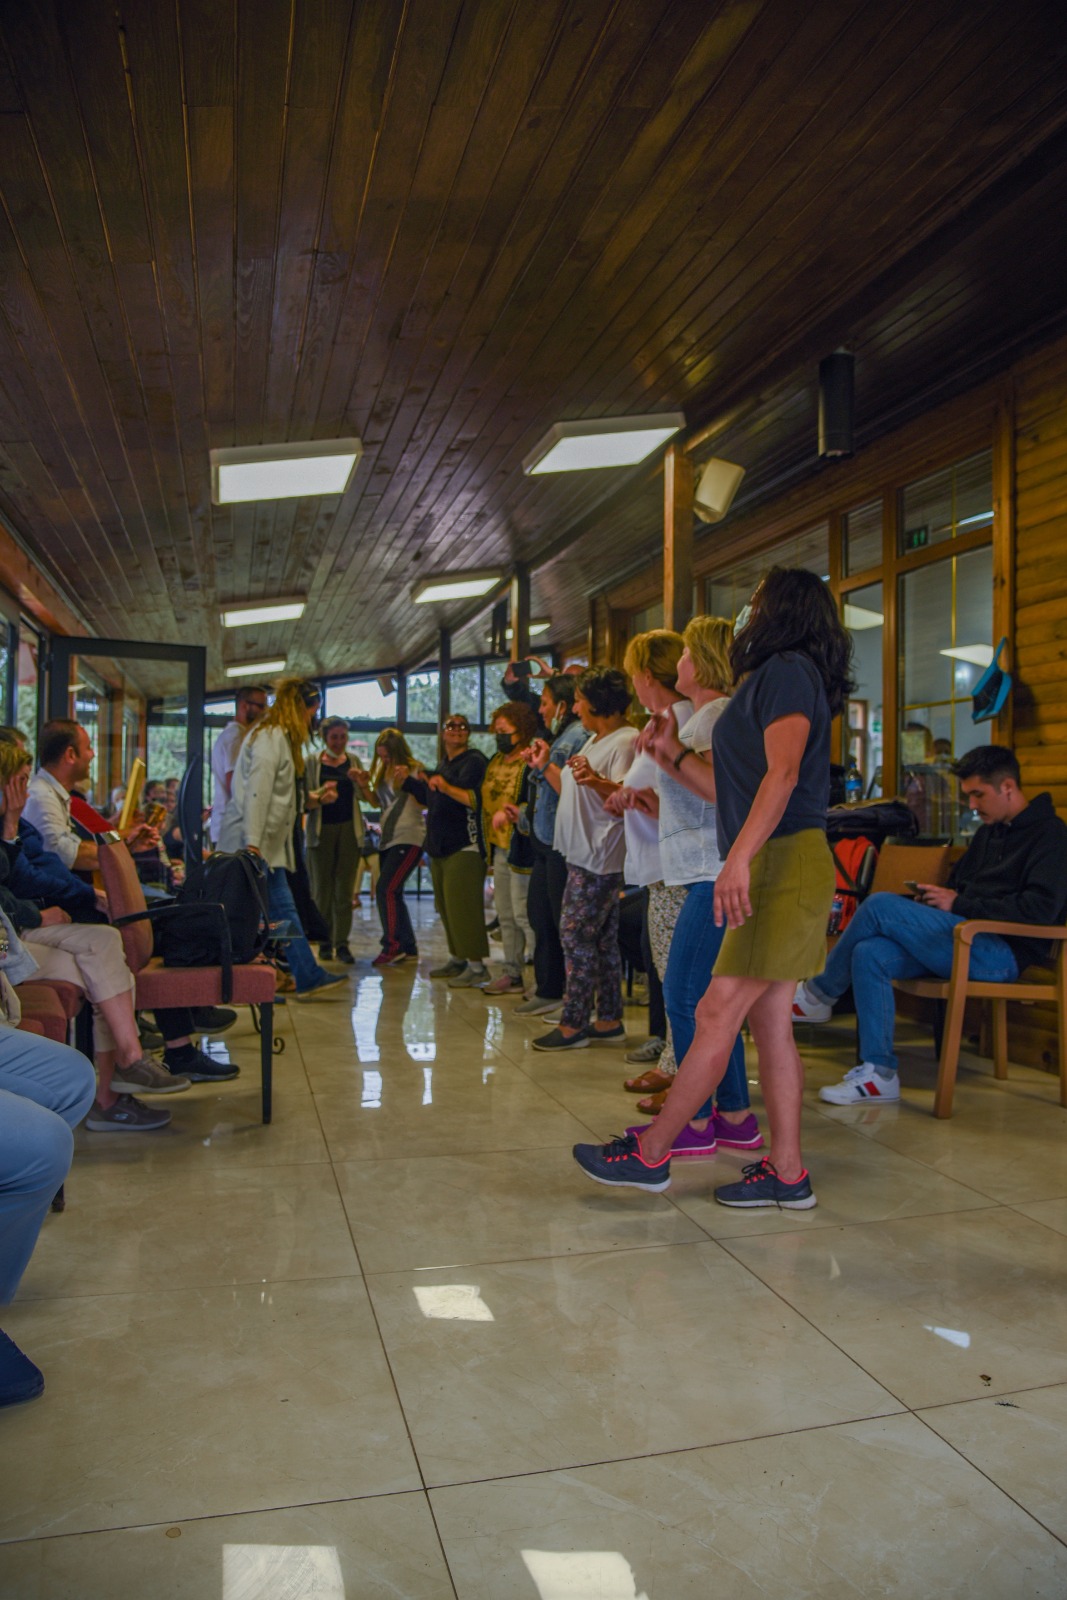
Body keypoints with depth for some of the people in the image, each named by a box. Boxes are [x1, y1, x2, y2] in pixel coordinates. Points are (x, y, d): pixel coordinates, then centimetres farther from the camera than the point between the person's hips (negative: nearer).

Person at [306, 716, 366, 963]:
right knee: (322, 888, 1)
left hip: (349, 829, 1)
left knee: (344, 888, 0)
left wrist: (358, 781, -10)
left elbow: (364, 796, 11)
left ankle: (342, 943, 2)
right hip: (321, 829, -1)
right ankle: (324, 942, 11)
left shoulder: (353, 761, 9)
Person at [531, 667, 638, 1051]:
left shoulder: (627, 740, -12)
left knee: (575, 934, -9)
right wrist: (547, 766, 28)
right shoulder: (594, 741, 19)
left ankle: (573, 1025, -2)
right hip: (582, 853, 10)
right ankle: (609, 1020, 17)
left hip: (600, 857, -10)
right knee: (602, 938, 11)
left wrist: (594, 781, -39)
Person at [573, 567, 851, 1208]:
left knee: (719, 1012, -7)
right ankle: (787, 1173, 13)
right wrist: (675, 752, 22)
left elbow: (783, 775, -20)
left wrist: (739, 857, -28)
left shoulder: (786, 670, -5)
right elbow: (735, 793, 22)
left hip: (786, 862, -10)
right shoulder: (774, 682, 24)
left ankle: (651, 1154, 0)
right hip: (775, 865, 10)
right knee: (769, 1021, 8)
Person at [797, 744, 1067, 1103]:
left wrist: (959, 904, -14)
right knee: (869, 955, -16)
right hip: (968, 941, 9)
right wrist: (937, 895, 5)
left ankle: (820, 995, -2)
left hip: (1002, 952, -8)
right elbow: (958, 884, 29)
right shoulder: (989, 832, 23)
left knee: (881, 906, -21)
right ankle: (879, 1073, -12)